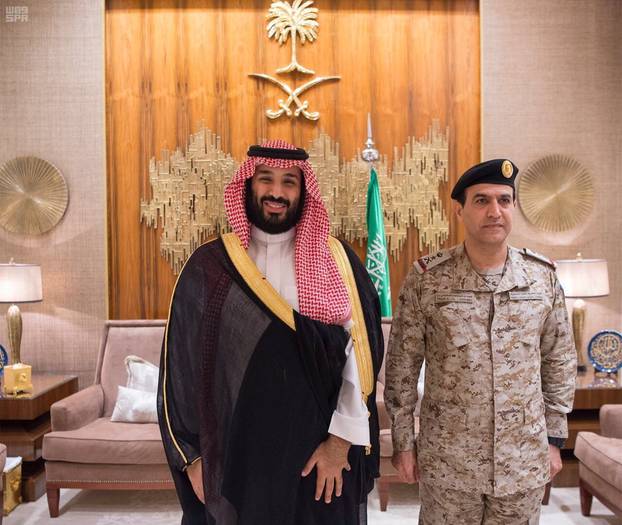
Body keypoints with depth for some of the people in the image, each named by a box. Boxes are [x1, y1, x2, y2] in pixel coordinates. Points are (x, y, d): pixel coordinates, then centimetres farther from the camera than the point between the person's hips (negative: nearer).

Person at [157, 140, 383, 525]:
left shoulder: (337, 261, -2)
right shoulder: (208, 266, -1)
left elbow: (363, 353, -4)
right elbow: (181, 365, 2)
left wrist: (341, 439, -8)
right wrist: (192, 455, 1)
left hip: (319, 457, 0)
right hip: (233, 455, 0)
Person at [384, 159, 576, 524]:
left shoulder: (543, 276, -2)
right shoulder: (426, 279, -10)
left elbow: (560, 363, 6)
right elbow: (401, 367, -5)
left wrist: (555, 439, 8)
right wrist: (403, 442, -3)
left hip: (525, 460, 2)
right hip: (446, 460, -2)